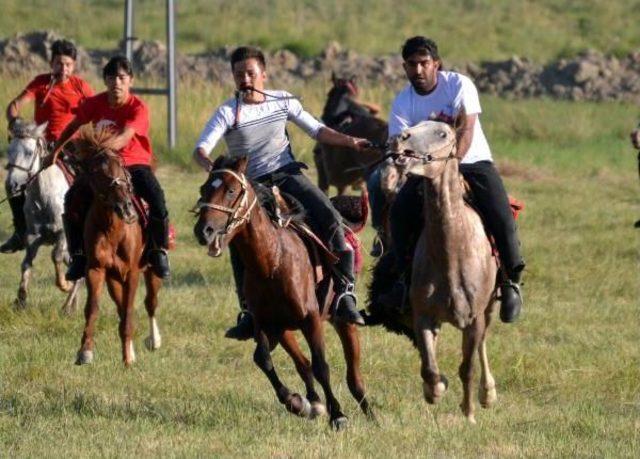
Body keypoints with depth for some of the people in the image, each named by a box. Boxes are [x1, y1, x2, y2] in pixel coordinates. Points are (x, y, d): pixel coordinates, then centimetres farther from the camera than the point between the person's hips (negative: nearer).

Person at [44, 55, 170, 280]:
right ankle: (79, 255, -8)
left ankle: (159, 251, -9)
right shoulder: (95, 104, -3)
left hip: (135, 163, -3)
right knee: (73, 199, -21)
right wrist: (55, 151, 20)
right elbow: (73, 126, 15)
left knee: (156, 198, -30)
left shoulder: (138, 108, -15)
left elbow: (125, 136, -32)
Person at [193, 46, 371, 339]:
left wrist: (350, 142, 0)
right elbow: (201, 149, -11)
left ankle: (344, 292, -19)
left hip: (289, 175, 1)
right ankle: (250, 315, 0)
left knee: (329, 218, -23)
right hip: (253, 184, -1)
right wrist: (210, 166, -34)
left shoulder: (283, 101, 6)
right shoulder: (228, 113, -2)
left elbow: (317, 131, 14)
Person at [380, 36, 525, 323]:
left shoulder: (459, 85, -11)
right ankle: (406, 275, -8)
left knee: (501, 218, -23)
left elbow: (467, 130, -21)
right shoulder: (403, 103, -2)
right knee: (400, 210, -22)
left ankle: (511, 281, -7)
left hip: (472, 161, -3)